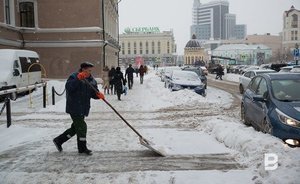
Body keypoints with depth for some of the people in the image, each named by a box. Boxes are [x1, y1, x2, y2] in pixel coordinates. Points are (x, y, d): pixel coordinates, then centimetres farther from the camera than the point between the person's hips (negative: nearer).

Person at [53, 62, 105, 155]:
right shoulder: (74, 77, -9)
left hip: (84, 108, 8)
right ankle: (82, 148, 8)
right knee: (81, 126, -6)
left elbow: (94, 93, 11)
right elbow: (68, 87, -24)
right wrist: (78, 79, -33)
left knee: (76, 127, 13)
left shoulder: (92, 80, 11)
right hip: (74, 107, -8)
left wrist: (99, 95, -12)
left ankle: (59, 140, 29)